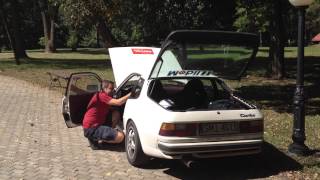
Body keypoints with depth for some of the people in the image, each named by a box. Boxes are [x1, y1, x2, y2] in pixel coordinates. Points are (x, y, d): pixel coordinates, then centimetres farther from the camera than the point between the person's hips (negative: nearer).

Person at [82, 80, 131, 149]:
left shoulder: (103, 96, 16)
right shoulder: (101, 96, -17)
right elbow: (118, 102, -26)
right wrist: (130, 94, -20)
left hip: (97, 125, 10)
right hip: (91, 129, -10)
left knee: (116, 113, 6)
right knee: (120, 137, -19)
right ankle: (96, 140, -6)